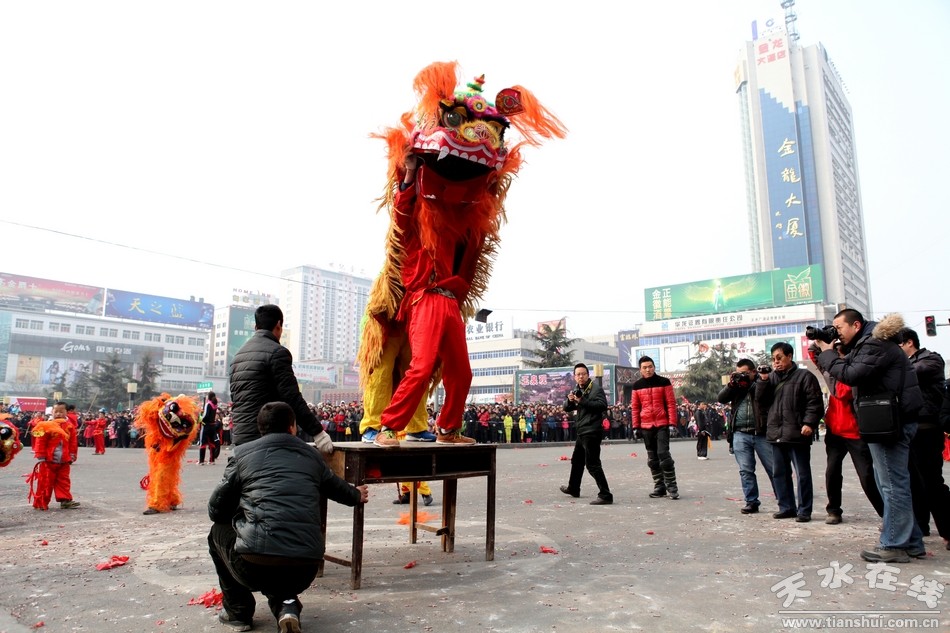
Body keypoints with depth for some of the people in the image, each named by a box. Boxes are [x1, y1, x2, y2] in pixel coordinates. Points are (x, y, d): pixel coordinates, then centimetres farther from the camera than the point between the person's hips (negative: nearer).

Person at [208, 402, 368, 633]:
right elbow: (338, 488, 33)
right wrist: (357, 495, 56)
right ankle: (285, 606, 8)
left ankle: (237, 611, 28)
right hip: (305, 571, 3)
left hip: (254, 565, -3)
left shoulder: (243, 452, 9)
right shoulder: (311, 455, 16)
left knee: (219, 532, 29)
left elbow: (216, 510, 13)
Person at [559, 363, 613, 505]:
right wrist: (570, 401, -7)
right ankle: (573, 488, 41)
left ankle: (605, 495, -12)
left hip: (591, 432, -10)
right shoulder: (578, 390, 16)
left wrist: (582, 401, -24)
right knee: (576, 460, 23)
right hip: (582, 432, 10)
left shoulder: (596, 388, -10)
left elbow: (603, 405, -23)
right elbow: (567, 408, 16)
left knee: (592, 464, -13)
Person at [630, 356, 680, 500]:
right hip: (646, 426, 4)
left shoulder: (664, 382, -1)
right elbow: (635, 407, 9)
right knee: (652, 458, 7)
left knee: (663, 454, -12)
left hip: (662, 424, -4)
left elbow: (671, 403, -2)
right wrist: (636, 426, 4)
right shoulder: (637, 385, 6)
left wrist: (672, 422, -9)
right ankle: (659, 487, 16)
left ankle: (672, 486, -2)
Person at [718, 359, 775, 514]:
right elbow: (721, 398, 4)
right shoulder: (735, 386, 15)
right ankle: (751, 502, 11)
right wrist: (730, 384, -7)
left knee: (774, 469, 3)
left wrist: (756, 382, -13)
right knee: (746, 470, 4)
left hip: (762, 433, -3)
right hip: (740, 434, 3)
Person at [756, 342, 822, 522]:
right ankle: (786, 507, 20)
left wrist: (809, 423, -17)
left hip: (797, 434, -6)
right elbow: (761, 401, 9)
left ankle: (804, 510, 8)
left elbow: (815, 402, -7)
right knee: (779, 473, 11)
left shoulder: (804, 376, -2)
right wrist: (763, 380, -2)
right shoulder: (771, 378, 15)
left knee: (802, 473, 1)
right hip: (776, 433, 6)